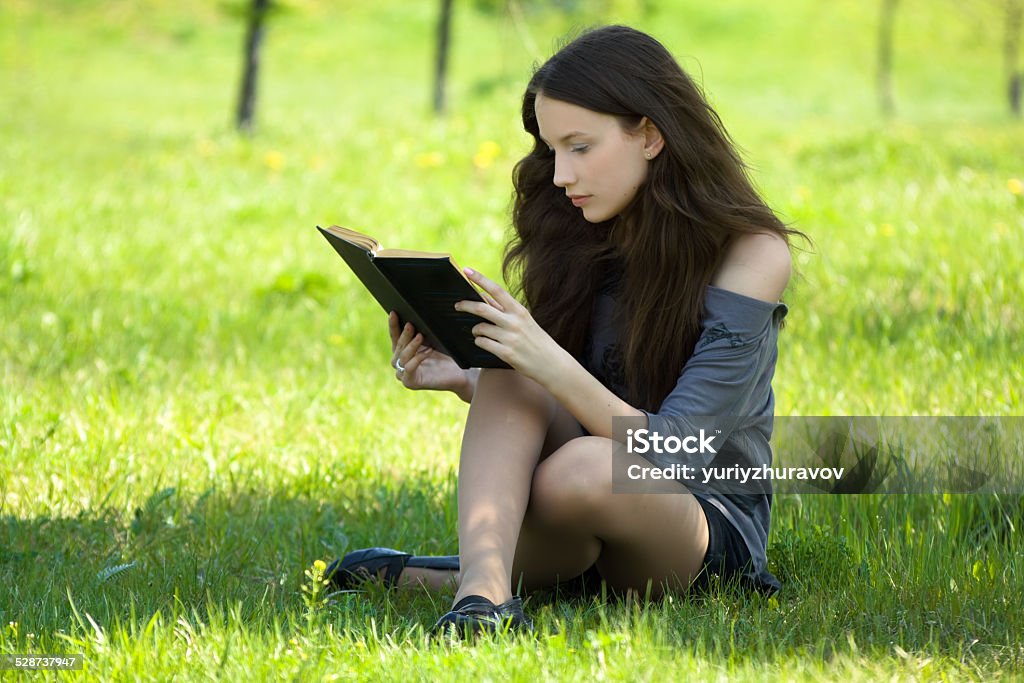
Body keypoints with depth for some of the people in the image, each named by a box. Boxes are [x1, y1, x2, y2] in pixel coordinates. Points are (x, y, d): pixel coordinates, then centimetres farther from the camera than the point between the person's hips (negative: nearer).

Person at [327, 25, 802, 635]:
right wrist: (462, 380, -12)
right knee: (511, 376, -24)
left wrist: (553, 367, -33)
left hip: (711, 532, -5)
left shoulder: (751, 254, -12)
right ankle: (485, 585, -43)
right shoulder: (577, 239, 5)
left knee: (586, 468, -38)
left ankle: (432, 577, -15)